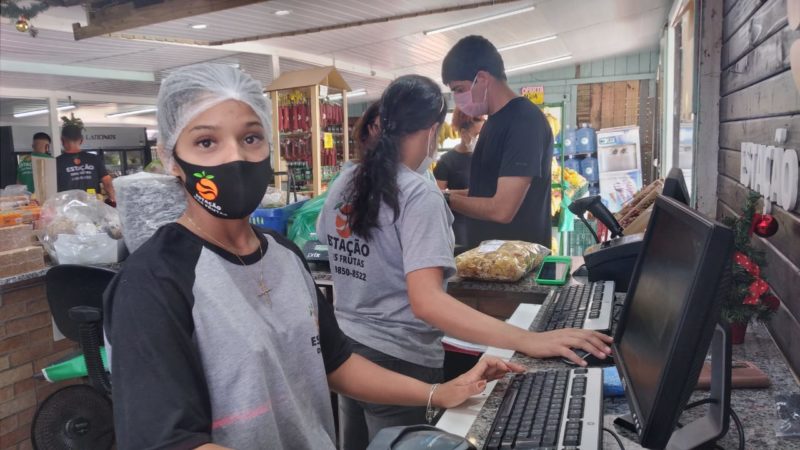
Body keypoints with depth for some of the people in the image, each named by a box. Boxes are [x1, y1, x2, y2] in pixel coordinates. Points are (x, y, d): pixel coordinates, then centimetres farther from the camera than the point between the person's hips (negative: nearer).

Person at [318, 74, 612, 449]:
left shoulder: (344, 184, 0)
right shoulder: (419, 195, -22)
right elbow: (426, 301, -33)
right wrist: (527, 340, -38)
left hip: (346, 347, 7)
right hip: (396, 361, -7)